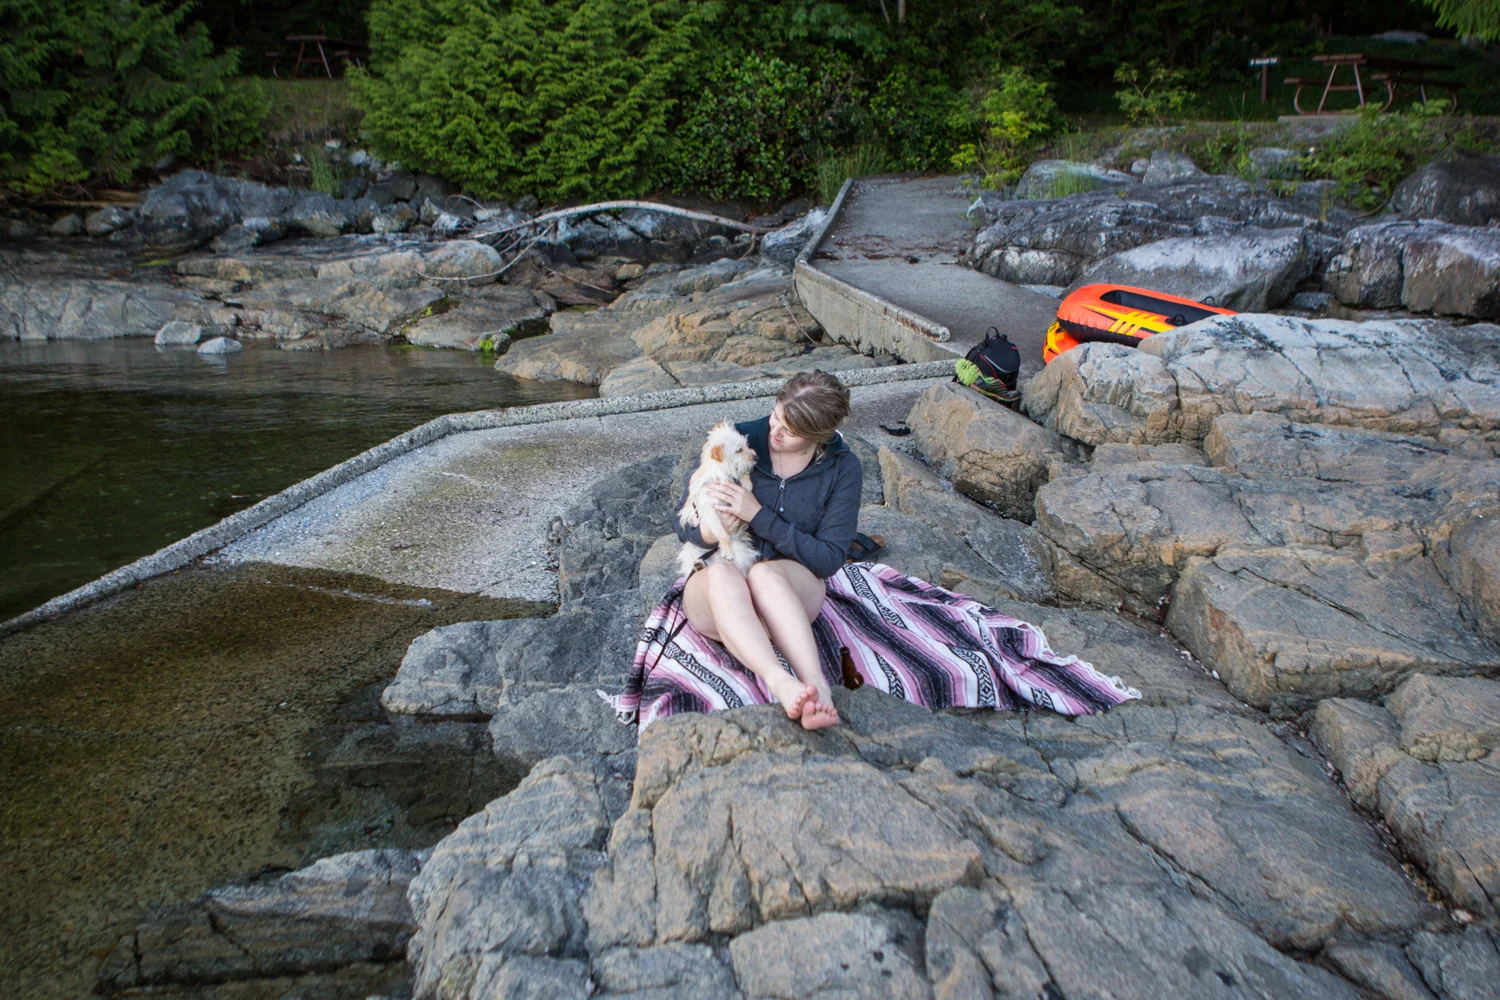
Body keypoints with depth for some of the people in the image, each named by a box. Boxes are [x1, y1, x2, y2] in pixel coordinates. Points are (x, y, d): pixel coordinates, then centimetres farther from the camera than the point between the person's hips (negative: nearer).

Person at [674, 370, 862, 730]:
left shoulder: (842, 468, -4)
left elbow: (829, 559, -9)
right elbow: (683, 525, 3)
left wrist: (759, 516, -19)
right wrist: (710, 533, -22)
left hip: (792, 590, 0)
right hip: (714, 593, 1)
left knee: (765, 572, -37)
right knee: (722, 574, -37)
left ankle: (816, 685, -52)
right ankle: (782, 685, -58)